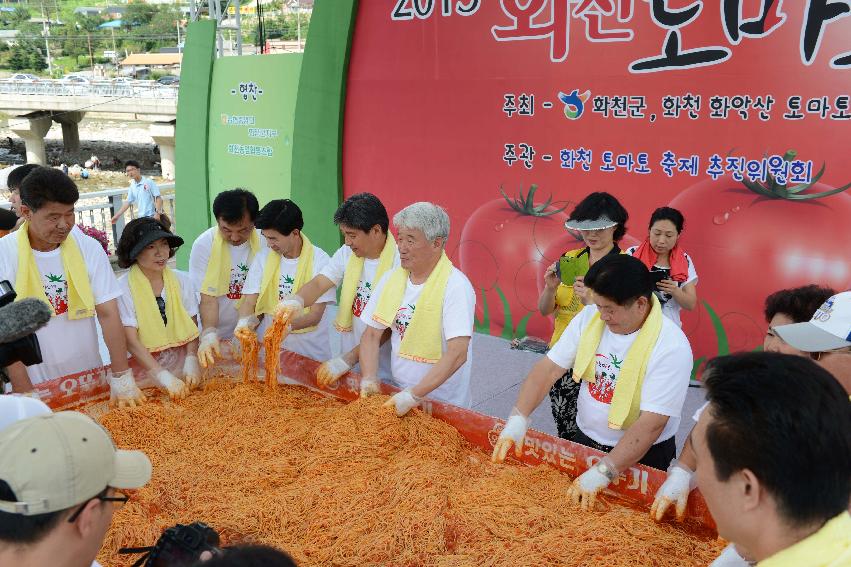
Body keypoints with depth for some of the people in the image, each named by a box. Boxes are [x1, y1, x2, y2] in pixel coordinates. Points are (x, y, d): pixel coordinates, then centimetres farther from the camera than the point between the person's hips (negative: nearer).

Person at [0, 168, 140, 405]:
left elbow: (108, 314, -9)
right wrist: (24, 395, -15)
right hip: (36, 385, -2)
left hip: (90, 376, 2)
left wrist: (122, 378, -14)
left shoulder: (89, 248, -7)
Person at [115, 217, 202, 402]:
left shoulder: (182, 281, 4)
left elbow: (192, 328, 1)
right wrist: (163, 376, -23)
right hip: (144, 371, -3)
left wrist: (191, 361, -17)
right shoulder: (123, 288, -7)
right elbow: (131, 341, -13)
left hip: (180, 368, 3)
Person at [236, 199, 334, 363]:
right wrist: (245, 322, -23)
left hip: (309, 348, -3)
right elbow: (249, 302, -1)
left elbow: (315, 315, -13)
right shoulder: (263, 257, 1)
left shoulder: (320, 260, -12)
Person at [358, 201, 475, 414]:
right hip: (399, 395, 5)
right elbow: (371, 335, 7)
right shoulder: (391, 279, 2)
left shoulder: (456, 286, -16)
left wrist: (413, 395, -26)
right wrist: (369, 379, -8)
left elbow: (458, 354, -24)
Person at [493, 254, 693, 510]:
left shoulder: (671, 346, -26)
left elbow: (652, 424, -28)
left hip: (642, 456, -4)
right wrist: (518, 419, -20)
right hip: (585, 441, 4)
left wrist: (601, 473, -31)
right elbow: (549, 368, -8)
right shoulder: (590, 317, -10)